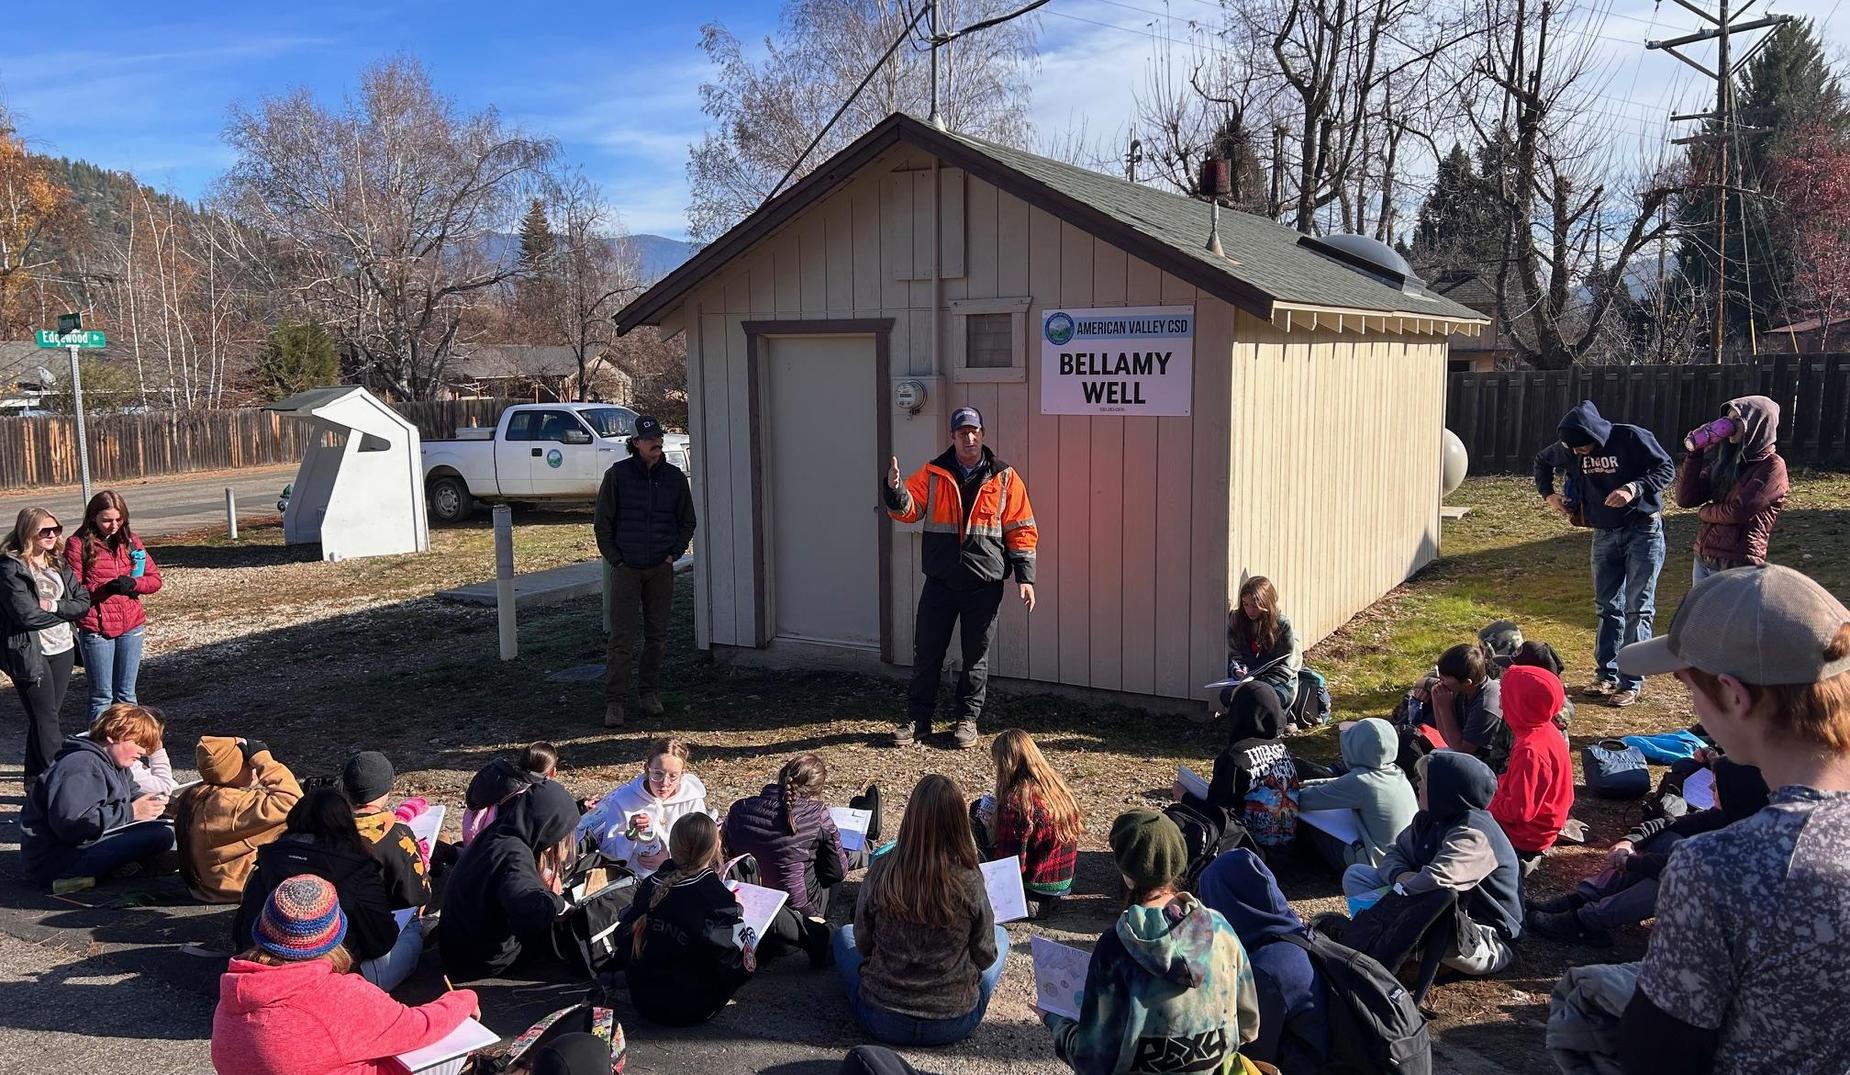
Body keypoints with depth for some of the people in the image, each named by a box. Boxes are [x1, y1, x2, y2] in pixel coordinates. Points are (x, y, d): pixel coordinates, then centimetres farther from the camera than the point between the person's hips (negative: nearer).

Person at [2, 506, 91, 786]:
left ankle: (36, 778, 26)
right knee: (45, 719, -2)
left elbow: (84, 602, 3)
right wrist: (65, 610, -7)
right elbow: (27, 615, -20)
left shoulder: (59, 563, 8)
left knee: (47, 717, 13)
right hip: (29, 654, -6)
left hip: (62, 650, 6)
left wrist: (52, 606, -13)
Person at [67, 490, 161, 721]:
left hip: (131, 626, 4)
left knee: (126, 693, 13)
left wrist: (133, 584, -13)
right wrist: (103, 589, -23)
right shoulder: (78, 544, -5)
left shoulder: (130, 540, 7)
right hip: (96, 630, -4)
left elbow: (155, 578, 7)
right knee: (102, 696, 3)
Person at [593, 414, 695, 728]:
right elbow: (602, 522, 2)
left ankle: (650, 693, 22)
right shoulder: (617, 474, -3)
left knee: (657, 635, 9)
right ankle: (615, 702, 0)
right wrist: (615, 559, -5)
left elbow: (687, 521, 14)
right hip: (626, 569, -3)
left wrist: (674, 553, 3)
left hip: (661, 569, 3)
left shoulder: (674, 477, 5)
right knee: (621, 637, -5)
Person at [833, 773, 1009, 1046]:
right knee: (1000, 936, 24)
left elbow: (863, 944, -2)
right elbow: (985, 957, -5)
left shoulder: (882, 869, -16)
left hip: (881, 1022, 1)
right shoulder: (969, 881, -18)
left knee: (844, 934, 28)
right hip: (954, 1023, -1)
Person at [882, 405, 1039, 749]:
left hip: (984, 585, -1)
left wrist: (1025, 576, -4)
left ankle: (967, 719, 22)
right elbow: (908, 510, -4)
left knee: (976, 655, 8)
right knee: (926, 651, 5)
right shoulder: (932, 474, 4)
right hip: (940, 582, 1)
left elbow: (1022, 530, 2)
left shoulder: (1005, 478, 1)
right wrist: (895, 490, -26)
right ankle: (918, 719, 18)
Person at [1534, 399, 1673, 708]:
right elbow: (1542, 461, 14)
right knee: (1608, 607, 10)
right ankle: (1606, 675, 18)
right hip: (1604, 534, 5)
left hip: (1643, 530, -5)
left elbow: (1666, 469, -16)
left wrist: (1635, 488, -31)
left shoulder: (1632, 438, -19)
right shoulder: (1572, 449, -4)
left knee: (1638, 609, -4)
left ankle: (1631, 683, 0)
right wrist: (1548, 493, 0)